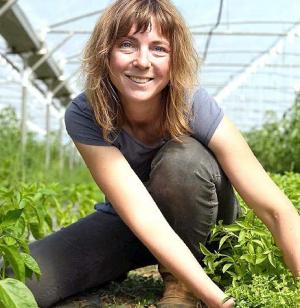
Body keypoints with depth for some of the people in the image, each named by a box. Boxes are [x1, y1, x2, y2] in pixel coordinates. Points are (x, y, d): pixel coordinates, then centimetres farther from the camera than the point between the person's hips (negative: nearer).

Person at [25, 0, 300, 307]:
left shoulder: (195, 107, -27)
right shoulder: (83, 116, -26)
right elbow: (142, 216, -35)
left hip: (200, 222, -1)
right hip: (128, 224, 1)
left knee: (182, 157, -34)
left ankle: (181, 283, -9)